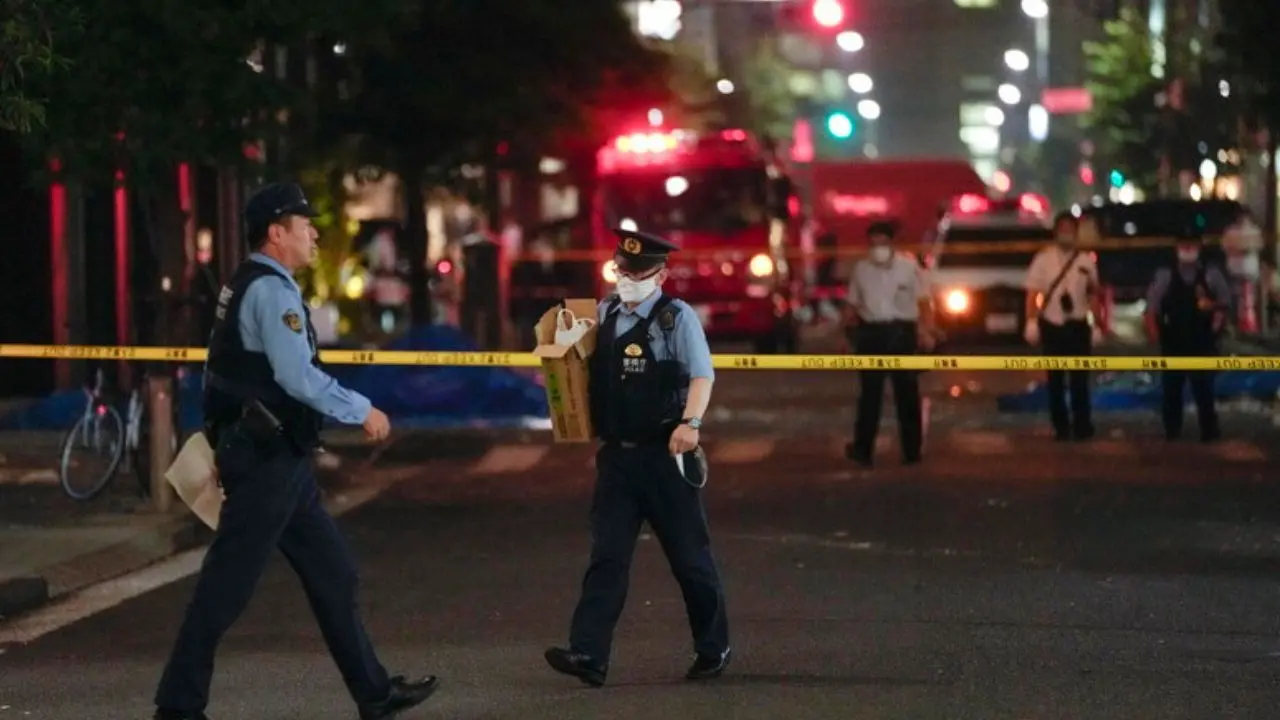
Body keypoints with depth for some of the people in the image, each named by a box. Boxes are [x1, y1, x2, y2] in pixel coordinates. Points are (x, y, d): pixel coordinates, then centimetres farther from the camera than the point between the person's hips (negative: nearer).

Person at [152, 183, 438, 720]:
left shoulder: (248, 286, 16)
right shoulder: (272, 290, -16)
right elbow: (298, 375, -23)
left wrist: (227, 448, 21)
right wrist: (362, 411, -14)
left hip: (275, 457, 11)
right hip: (268, 459, -11)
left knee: (332, 574, 12)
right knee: (228, 583, -5)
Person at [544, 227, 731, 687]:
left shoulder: (676, 318, -9)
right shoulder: (604, 314, 9)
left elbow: (702, 375, -18)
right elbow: (590, 373, 20)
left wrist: (691, 422, -33)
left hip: (665, 455, -4)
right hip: (617, 454, 4)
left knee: (689, 556, 8)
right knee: (607, 556, -2)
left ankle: (713, 649, 23)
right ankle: (588, 655, -8)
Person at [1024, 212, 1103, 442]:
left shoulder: (1086, 261, 1)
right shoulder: (1043, 260, -2)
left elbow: (1093, 295, 6)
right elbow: (1033, 293, -4)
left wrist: (1097, 325, 4)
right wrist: (1031, 322, -11)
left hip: (1078, 325, 0)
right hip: (1052, 325, 0)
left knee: (1079, 378, 0)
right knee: (1055, 379, 6)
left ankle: (1082, 427, 6)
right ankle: (1061, 427, 14)